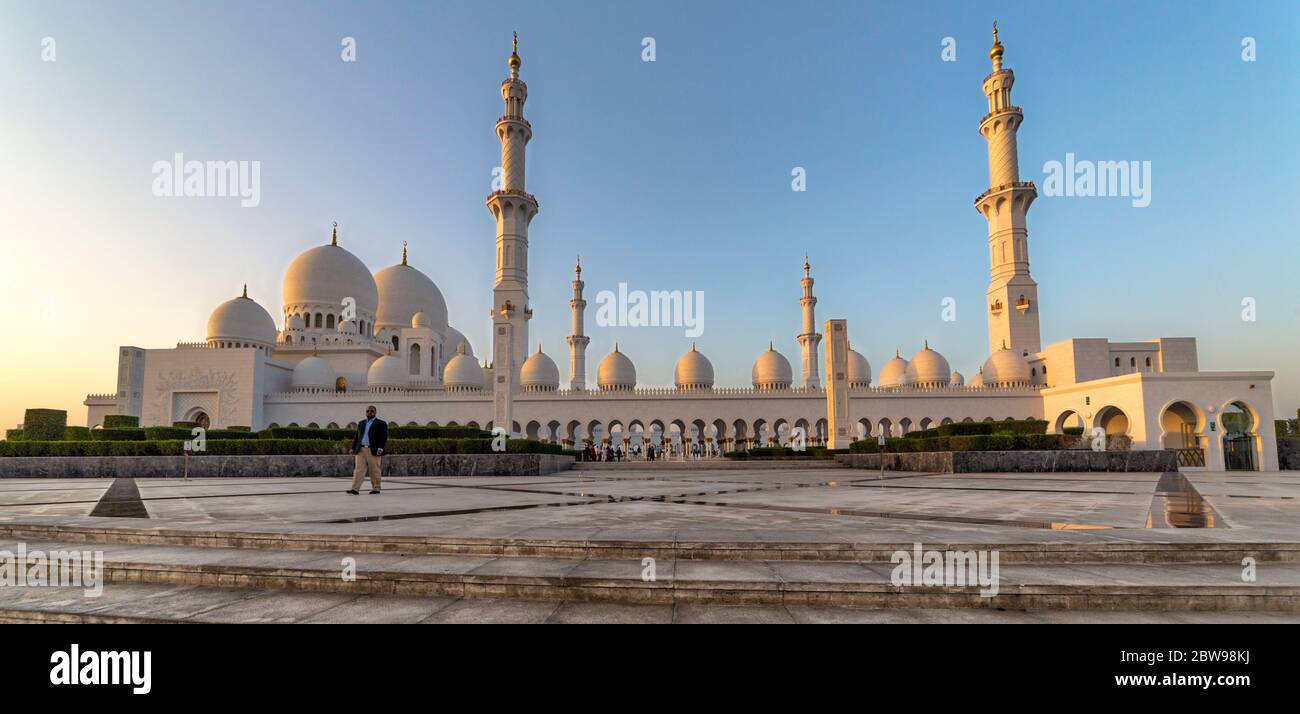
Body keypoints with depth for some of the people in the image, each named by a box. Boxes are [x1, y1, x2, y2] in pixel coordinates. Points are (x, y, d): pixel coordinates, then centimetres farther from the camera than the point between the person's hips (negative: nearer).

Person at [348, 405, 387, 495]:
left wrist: (380, 448, -20)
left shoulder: (381, 424, 1)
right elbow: (357, 437, 21)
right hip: (361, 450, 4)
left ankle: (376, 488, 10)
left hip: (373, 451, -4)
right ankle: (355, 489, -8)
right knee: (359, 469, -3)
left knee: (374, 471, 1)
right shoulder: (361, 423, 18)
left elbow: (383, 438, -7)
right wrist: (353, 448, 13)